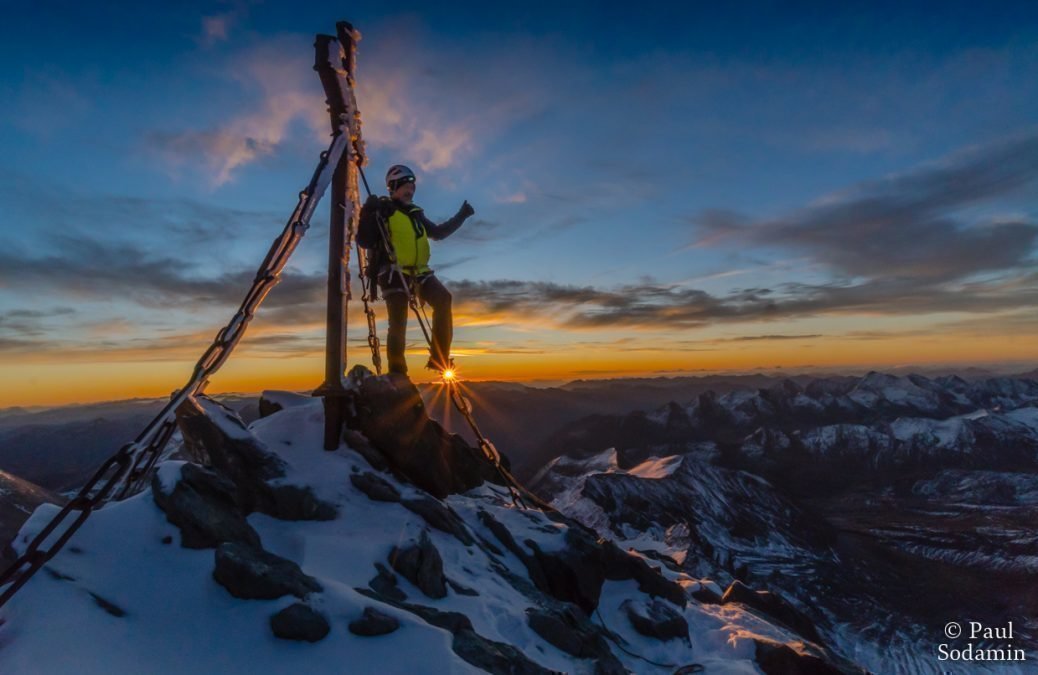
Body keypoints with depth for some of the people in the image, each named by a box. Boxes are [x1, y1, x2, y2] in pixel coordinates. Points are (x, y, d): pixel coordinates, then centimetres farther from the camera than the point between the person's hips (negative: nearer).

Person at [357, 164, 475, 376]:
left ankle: (439, 359, -17)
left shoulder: (415, 214, 22)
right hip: (393, 273, -5)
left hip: (418, 272, 5)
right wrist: (367, 214, -18)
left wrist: (461, 215, 28)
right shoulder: (381, 210, 4)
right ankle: (397, 373, -1)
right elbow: (364, 242, -4)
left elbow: (438, 233, 32)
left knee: (443, 299, -20)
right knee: (398, 324, -13)